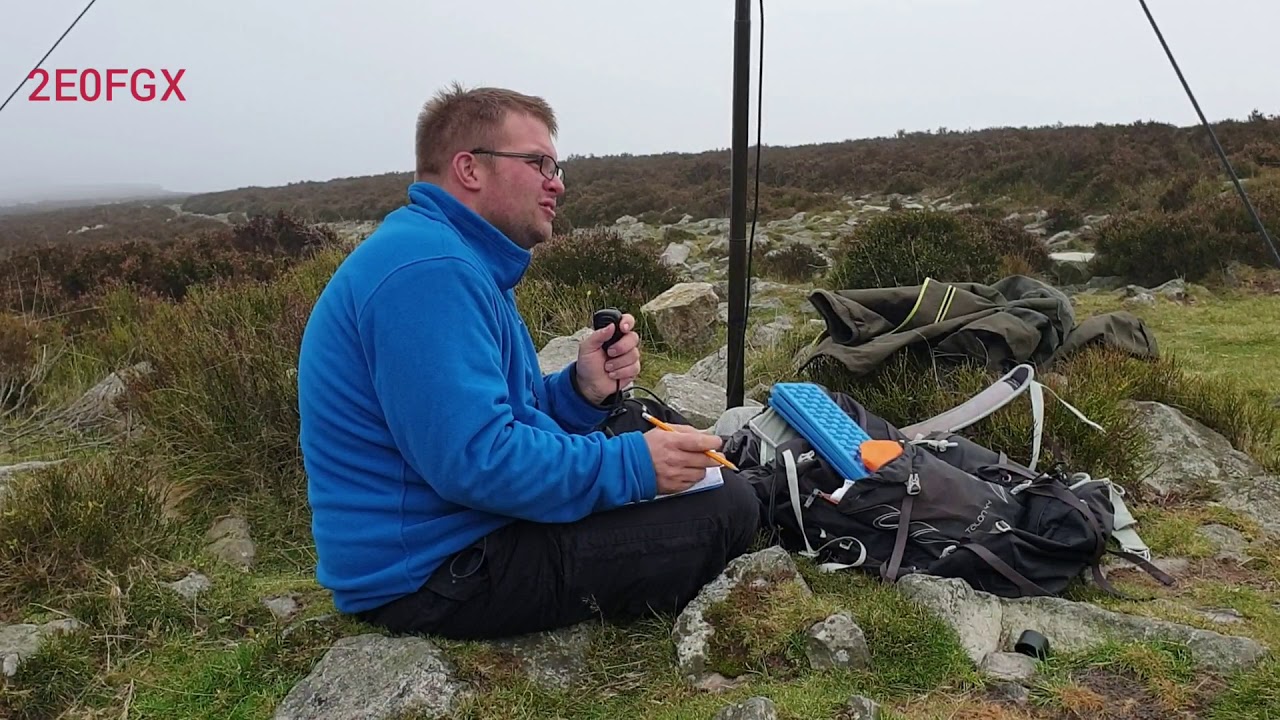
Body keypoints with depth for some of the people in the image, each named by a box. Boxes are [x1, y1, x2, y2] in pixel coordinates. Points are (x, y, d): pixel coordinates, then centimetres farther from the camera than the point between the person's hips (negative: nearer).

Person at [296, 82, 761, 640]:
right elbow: (473, 460, -29)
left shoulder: (464, 260, 12)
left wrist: (581, 390, -6)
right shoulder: (429, 269, -22)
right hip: (432, 575, -11)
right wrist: (631, 466, -21)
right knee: (725, 507, -12)